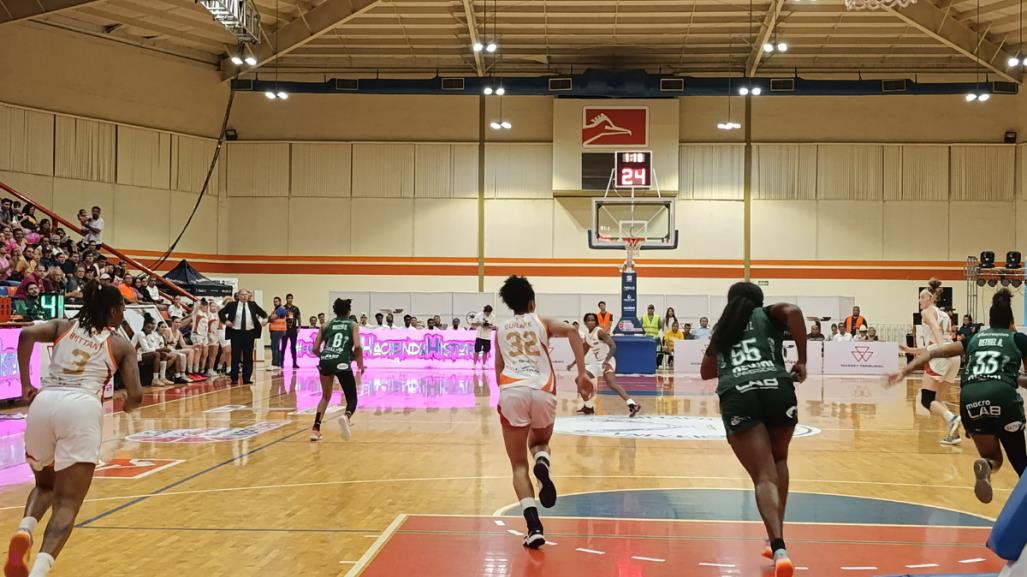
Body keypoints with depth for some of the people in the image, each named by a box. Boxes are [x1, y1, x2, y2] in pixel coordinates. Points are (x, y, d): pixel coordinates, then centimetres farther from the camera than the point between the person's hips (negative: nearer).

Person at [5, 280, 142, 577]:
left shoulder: (64, 326, 23)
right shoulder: (121, 344, 17)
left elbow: (27, 334, 2)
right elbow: (135, 395, 10)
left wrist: (25, 384, 6)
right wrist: (128, 405, 34)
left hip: (43, 403, 3)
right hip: (81, 407, -3)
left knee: (45, 485, 27)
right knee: (67, 503, -3)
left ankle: (24, 530, -5)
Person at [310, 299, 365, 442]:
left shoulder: (326, 325, 21)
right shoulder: (353, 325, 14)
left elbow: (315, 349, 15)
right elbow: (357, 346, -2)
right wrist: (360, 362, 13)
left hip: (325, 362, 3)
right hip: (342, 363, -3)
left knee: (325, 396, 26)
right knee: (352, 398, 7)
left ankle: (315, 429, 14)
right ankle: (346, 416, -28)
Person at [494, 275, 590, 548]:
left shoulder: (501, 330, 23)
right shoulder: (542, 323, 18)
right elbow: (571, 331, -1)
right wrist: (582, 374, -4)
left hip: (511, 390, 0)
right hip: (542, 392, 0)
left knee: (519, 464, 8)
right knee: (540, 442, 30)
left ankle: (534, 526, -12)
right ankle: (542, 463, -7)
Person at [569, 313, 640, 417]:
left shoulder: (600, 332, -14)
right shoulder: (587, 337, 11)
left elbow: (613, 346, -22)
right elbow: (583, 353, 28)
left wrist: (606, 360, -35)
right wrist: (573, 364, 29)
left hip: (607, 362, -9)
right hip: (596, 363, 9)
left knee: (611, 384, -30)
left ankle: (632, 405, -39)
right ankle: (588, 407, 20)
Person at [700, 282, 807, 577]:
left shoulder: (722, 328, 30)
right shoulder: (769, 314, 23)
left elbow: (706, 372, 40)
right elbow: (793, 311, -1)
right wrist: (802, 361, 3)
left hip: (737, 397, 0)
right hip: (777, 389, 0)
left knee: (763, 476, -3)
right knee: (778, 461, 25)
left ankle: (779, 549, -24)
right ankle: (777, 539, 21)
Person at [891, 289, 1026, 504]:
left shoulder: (975, 338, 26)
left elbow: (934, 352, 19)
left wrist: (904, 371, 19)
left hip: (970, 399, 3)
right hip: (1002, 396, -3)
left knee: (993, 458, 19)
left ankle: (985, 466, -15)